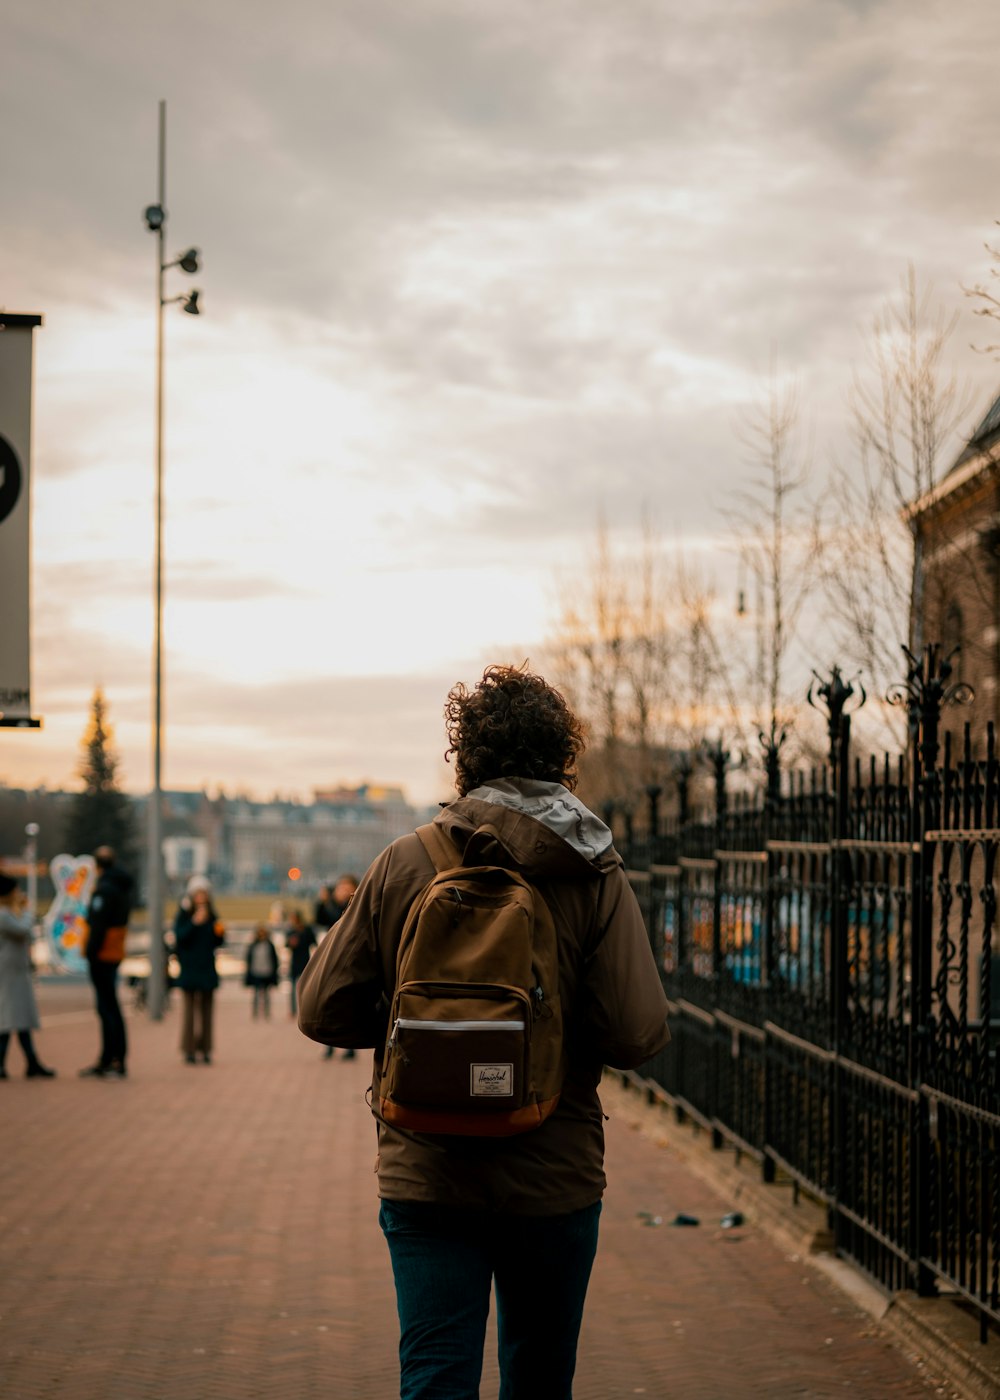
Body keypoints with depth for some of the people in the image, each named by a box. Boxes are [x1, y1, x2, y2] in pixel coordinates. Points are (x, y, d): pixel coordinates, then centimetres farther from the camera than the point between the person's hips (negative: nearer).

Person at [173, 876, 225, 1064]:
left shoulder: (211, 915, 10)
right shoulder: (183, 914, 0)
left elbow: (216, 943, 12)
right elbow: (179, 936, -12)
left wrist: (220, 932, -8)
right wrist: (194, 923, -22)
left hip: (207, 969, 4)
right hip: (189, 969, -4)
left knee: (207, 1010, 3)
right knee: (190, 1010, -5)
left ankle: (205, 1049, 7)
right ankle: (189, 1050, -3)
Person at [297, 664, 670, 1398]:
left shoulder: (403, 864, -5)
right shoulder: (596, 877, -7)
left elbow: (324, 1011, -2)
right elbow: (636, 1035, -13)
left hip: (425, 1178, 0)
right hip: (556, 1180, 0)